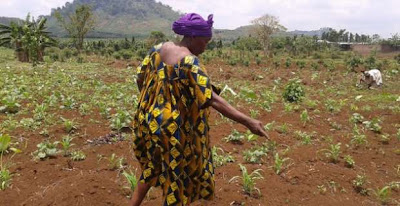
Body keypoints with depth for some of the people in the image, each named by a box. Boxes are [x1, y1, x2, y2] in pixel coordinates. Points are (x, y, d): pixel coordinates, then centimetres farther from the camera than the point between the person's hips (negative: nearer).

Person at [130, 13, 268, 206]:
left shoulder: (158, 48, 0)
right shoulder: (190, 62, -23)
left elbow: (140, 78, 8)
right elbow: (212, 99, -29)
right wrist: (248, 121, -29)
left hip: (149, 120, 8)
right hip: (174, 128, -7)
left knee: (152, 166, 29)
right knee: (177, 174, 13)